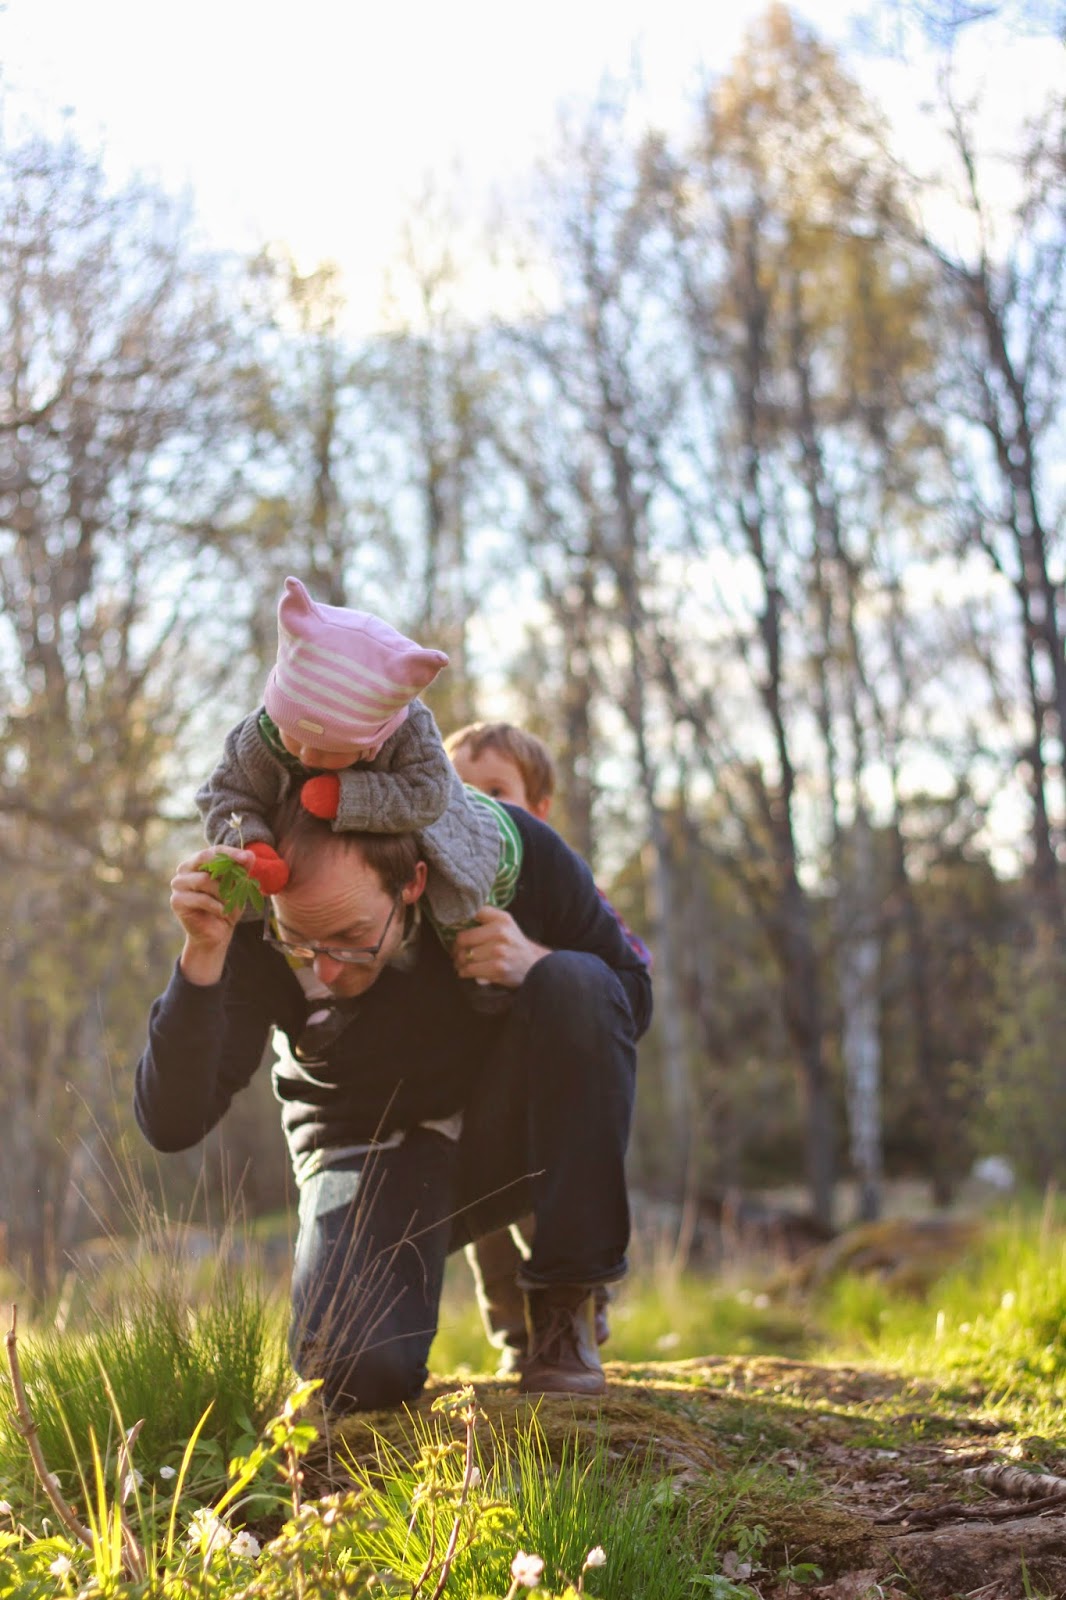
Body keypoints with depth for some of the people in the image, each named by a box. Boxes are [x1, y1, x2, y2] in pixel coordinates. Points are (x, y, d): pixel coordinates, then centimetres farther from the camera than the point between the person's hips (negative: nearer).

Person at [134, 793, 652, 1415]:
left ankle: (564, 1307, -16)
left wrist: (536, 962, -30)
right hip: (370, 1148, -2)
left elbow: (633, 998, -7)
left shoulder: (514, 851, -22)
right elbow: (171, 1123, -28)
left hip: (510, 1134, 2)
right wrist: (203, 953, -42)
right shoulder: (255, 932, -24)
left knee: (578, 986, -30)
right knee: (356, 1371, -30)